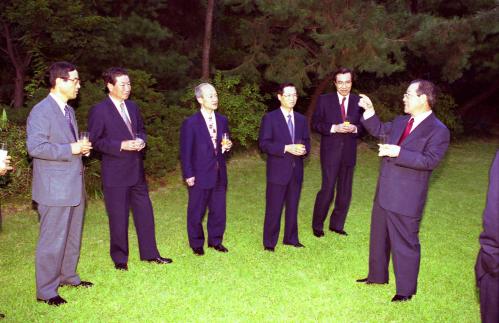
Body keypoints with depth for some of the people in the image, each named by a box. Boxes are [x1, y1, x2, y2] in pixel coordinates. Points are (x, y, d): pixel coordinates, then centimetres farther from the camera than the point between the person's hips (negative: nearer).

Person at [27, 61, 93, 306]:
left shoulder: (68, 111, 15)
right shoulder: (41, 111, -14)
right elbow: (35, 147, -22)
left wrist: (82, 148, 5)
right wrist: (70, 149, -21)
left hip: (74, 186, 9)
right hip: (55, 189, -9)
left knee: (73, 236, 18)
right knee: (53, 240, 0)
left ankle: (68, 276, 34)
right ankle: (46, 291, 13)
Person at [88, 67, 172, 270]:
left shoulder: (132, 106, 10)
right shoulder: (99, 110, -9)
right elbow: (95, 141, -10)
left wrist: (141, 140, -2)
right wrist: (121, 145, -20)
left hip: (136, 170, 6)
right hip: (115, 173, -6)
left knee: (145, 212, 12)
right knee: (118, 217, 5)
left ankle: (149, 253, 25)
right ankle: (120, 259, 23)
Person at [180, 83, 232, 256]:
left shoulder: (222, 120, 9)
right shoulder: (190, 123, -8)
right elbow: (185, 151, -8)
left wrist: (227, 147, -4)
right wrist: (188, 175, -12)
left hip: (219, 175, 5)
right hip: (199, 175, -5)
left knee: (218, 210, 12)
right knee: (196, 212, 7)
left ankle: (215, 240, 30)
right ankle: (196, 243, 24)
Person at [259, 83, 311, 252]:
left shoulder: (301, 119, 12)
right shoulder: (270, 118, -5)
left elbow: (306, 141, 15)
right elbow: (264, 144, -11)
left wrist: (304, 148, -9)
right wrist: (286, 148, -20)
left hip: (296, 170, 5)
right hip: (278, 170, -5)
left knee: (293, 207, 15)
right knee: (274, 208, 0)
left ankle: (291, 238, 29)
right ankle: (269, 243, 13)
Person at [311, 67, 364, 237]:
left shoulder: (358, 101, 4)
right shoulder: (324, 100, -2)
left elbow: (364, 126, 9)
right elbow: (315, 123, -2)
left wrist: (355, 128, -13)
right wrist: (334, 128, -17)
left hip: (349, 152, 3)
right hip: (330, 152, -3)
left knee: (345, 192, 11)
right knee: (327, 190, -5)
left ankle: (337, 224, 28)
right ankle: (317, 225, 14)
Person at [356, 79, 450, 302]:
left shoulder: (438, 131, -13)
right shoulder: (400, 122, 10)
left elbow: (430, 161, -23)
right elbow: (378, 130, 25)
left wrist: (398, 152, -27)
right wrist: (369, 110, 12)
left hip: (406, 198, -8)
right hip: (384, 192, 8)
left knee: (405, 243, 3)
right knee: (378, 237, 20)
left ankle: (405, 290, 19)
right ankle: (377, 275, 39)